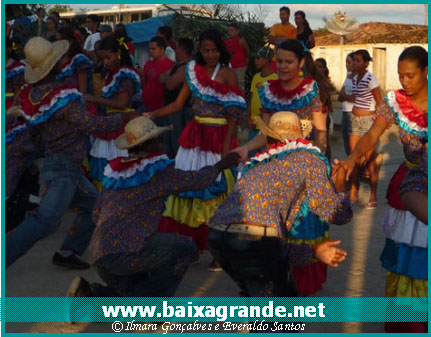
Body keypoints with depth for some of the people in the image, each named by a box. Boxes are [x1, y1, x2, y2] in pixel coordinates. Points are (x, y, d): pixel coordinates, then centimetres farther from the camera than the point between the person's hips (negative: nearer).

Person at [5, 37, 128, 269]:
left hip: (51, 161, 9)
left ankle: (68, 252, 17)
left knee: (92, 203, 18)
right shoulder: (61, 96, -22)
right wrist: (122, 119, -10)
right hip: (65, 166, -9)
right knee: (46, 220, -14)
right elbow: (91, 124, -24)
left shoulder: (31, 93, 2)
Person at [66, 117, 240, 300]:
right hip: (124, 251, -8)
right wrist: (221, 165, 21)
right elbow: (197, 180, 4)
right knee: (185, 248, 2)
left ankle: (90, 293, 8)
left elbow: (96, 214, 19)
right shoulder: (158, 173, -6)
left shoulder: (116, 172, 16)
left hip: (100, 256, 8)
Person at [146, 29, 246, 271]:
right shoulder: (194, 71, 11)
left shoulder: (227, 74, -4)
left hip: (219, 137, -5)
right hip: (195, 135, 5)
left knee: (215, 190, -5)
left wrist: (227, 145, -16)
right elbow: (178, 104, 12)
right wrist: (153, 115, 0)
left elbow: (234, 114, -9)